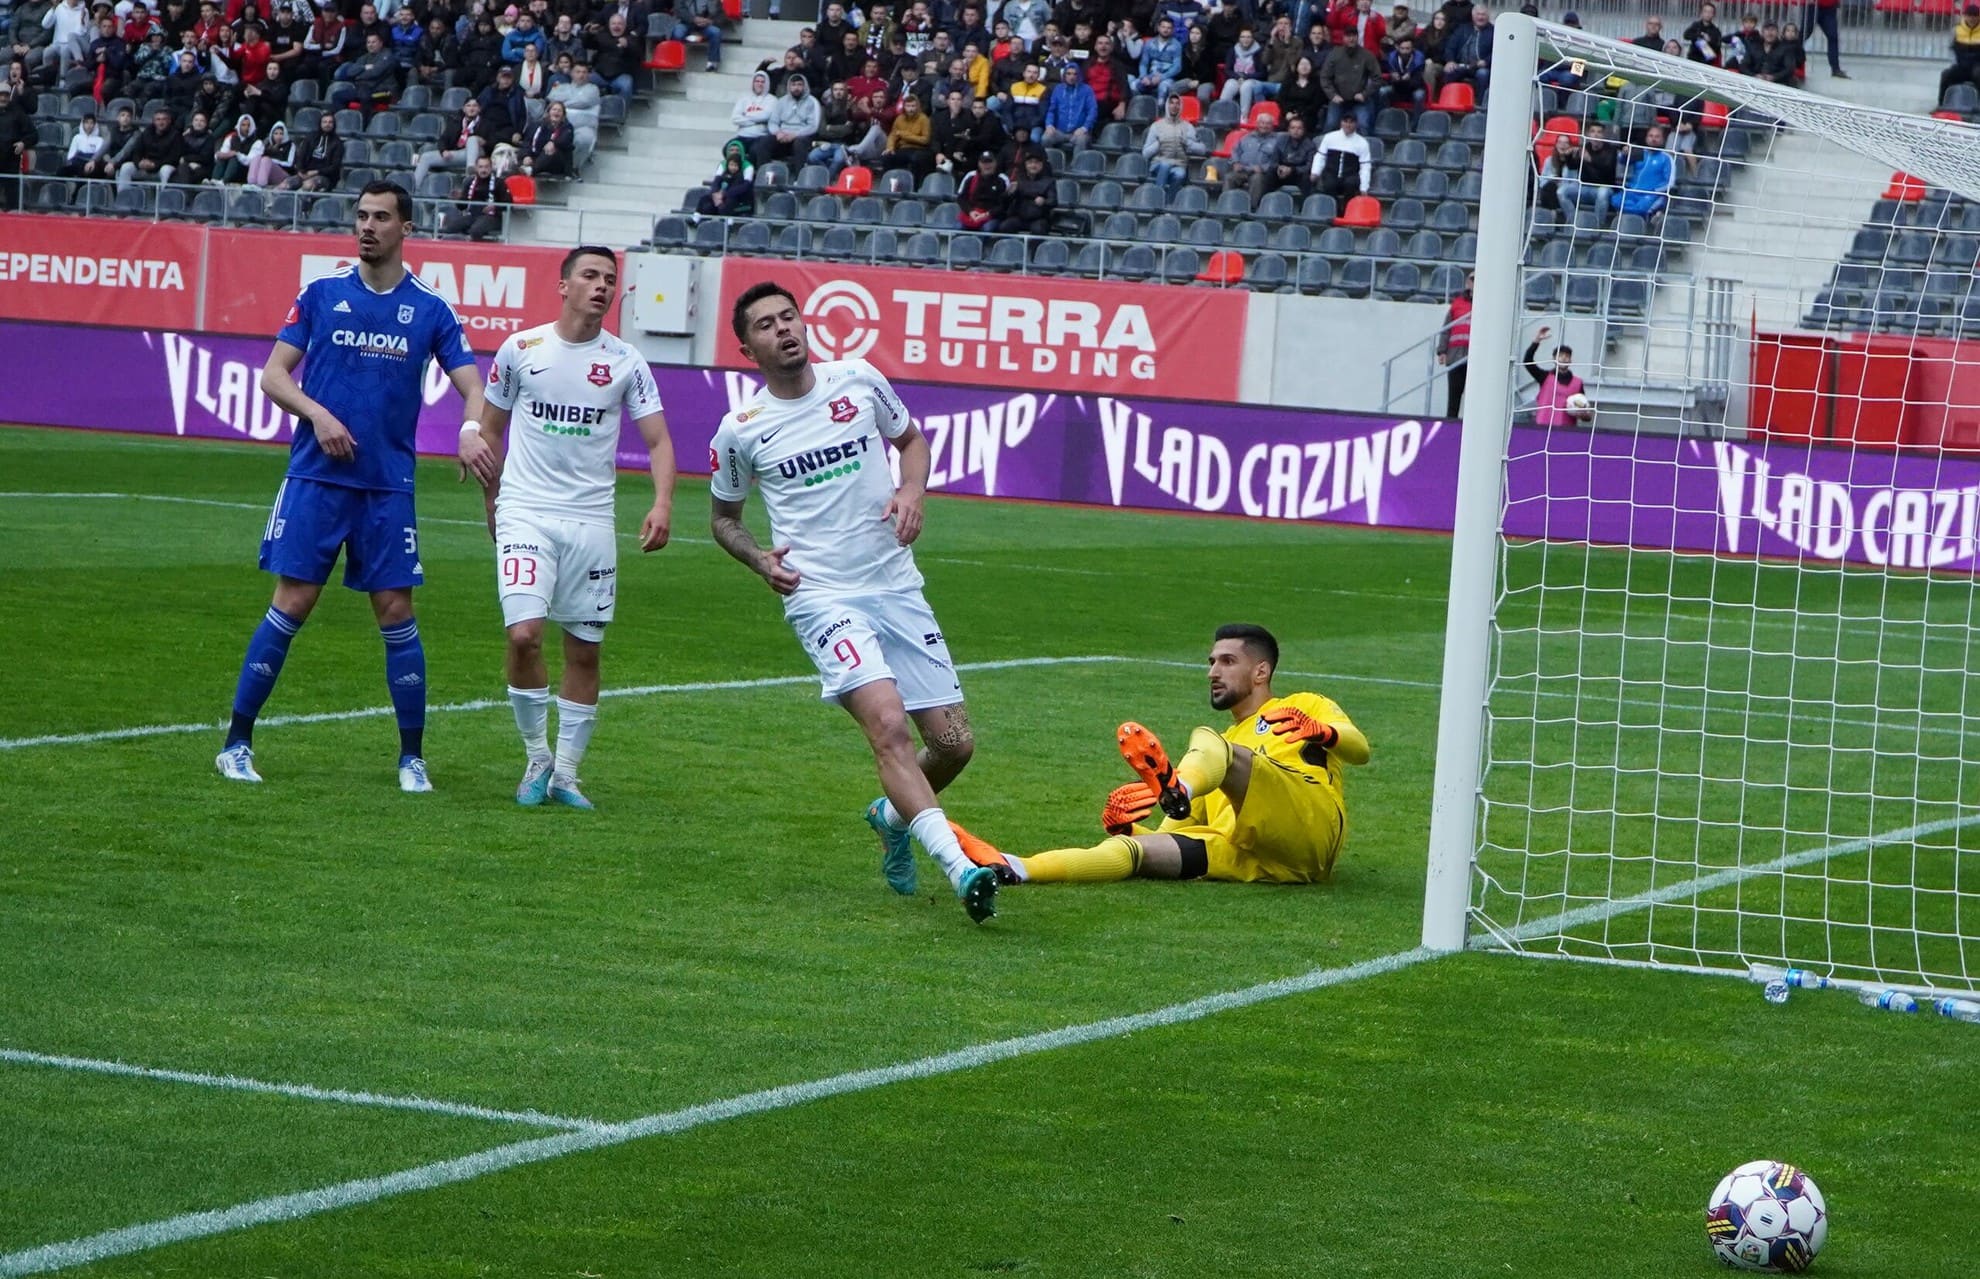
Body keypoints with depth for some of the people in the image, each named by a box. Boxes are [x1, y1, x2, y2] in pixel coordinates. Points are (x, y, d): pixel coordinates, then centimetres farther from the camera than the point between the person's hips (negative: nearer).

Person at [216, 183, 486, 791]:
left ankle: (412, 757, 9)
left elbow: (472, 386, 1)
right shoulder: (321, 294, 4)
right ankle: (237, 743, 4)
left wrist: (474, 430, -21)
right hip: (315, 476, 0)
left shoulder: (430, 309, 4)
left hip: (388, 484, 0)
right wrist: (317, 415, -13)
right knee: (292, 604, -4)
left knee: (395, 611, -1)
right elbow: (273, 374, 4)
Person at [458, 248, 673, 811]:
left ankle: (566, 773, 15)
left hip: (592, 519, 2)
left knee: (585, 650, 3)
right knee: (523, 633, -16)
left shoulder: (626, 362, 3)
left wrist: (662, 504, -16)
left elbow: (658, 440, 1)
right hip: (526, 513, -2)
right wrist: (493, 505, 16)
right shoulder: (520, 349, 2)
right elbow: (490, 429, 14)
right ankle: (537, 758, 3)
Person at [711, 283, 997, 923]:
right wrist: (760, 559, -4)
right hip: (822, 598, -3)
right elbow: (723, 517, 15)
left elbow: (912, 439, 21)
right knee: (887, 722, -26)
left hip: (897, 587, 4)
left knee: (953, 743, 1)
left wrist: (912, 491, 0)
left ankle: (893, 815, 34)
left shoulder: (858, 380, 4)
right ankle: (959, 868, -31)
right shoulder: (740, 430, 0)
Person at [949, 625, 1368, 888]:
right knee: (1138, 848, -21)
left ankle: (1178, 789, -62)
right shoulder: (1225, 741, 39)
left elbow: (1360, 750, 5)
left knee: (1209, 743, -26)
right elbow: (1175, 834, 29)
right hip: (1250, 858, 4)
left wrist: (1321, 731, -18)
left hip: (1308, 827, -4)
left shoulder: (1305, 707, 26)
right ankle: (1008, 871, -41)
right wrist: (1125, 826, 8)